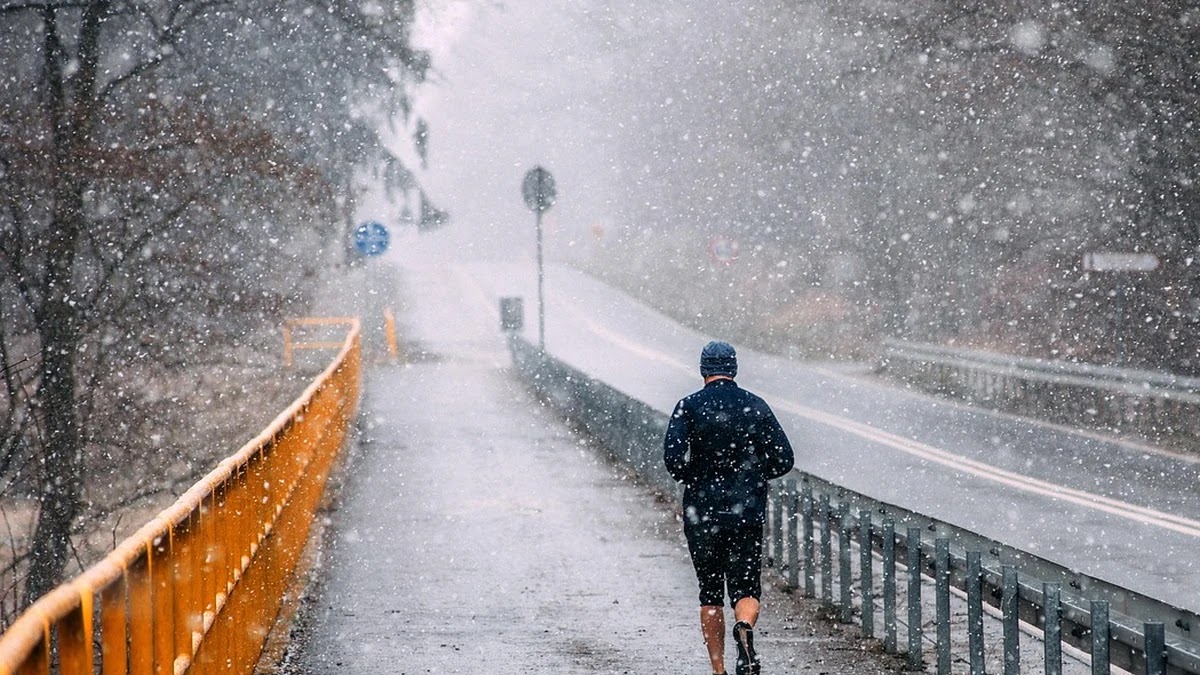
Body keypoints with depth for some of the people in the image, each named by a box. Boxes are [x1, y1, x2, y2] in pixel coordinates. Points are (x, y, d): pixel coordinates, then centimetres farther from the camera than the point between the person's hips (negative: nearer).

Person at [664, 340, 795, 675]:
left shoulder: (689, 406, -3)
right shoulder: (756, 406, 3)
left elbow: (674, 457, -15)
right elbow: (783, 459, 1)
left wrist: (691, 480, 5)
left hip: (702, 513, 0)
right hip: (748, 513, 0)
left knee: (710, 594, 12)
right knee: (746, 589, 4)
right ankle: (744, 629, -29)